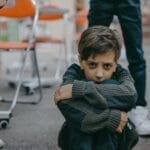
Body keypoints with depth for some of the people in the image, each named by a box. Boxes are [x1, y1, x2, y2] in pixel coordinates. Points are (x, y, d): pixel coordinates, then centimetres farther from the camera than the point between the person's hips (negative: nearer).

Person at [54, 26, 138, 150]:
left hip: (114, 138, 1)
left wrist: (78, 89, -43)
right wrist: (111, 117, -39)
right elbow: (66, 106, -40)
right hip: (78, 139, -1)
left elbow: (130, 95, -41)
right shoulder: (74, 74, -18)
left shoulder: (120, 74, -16)